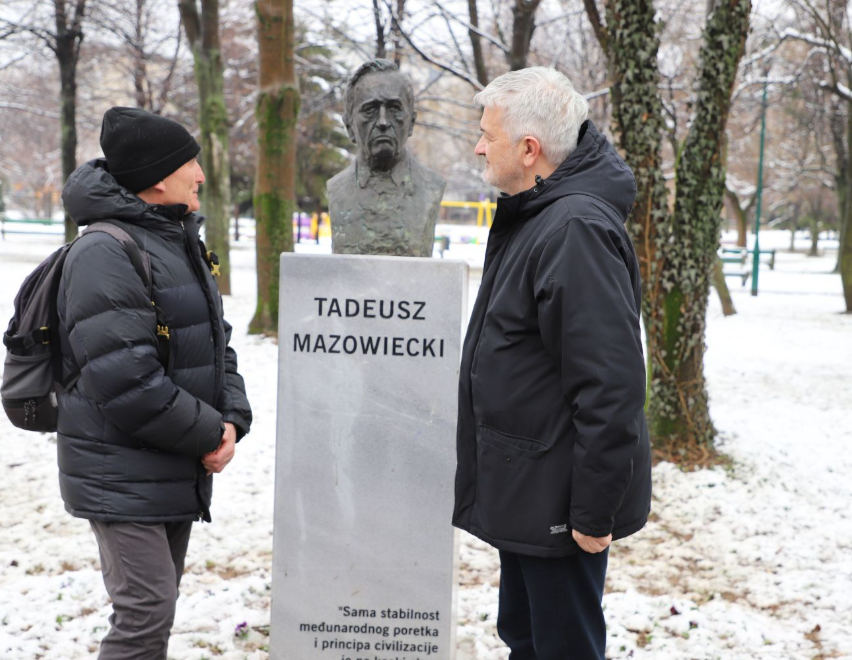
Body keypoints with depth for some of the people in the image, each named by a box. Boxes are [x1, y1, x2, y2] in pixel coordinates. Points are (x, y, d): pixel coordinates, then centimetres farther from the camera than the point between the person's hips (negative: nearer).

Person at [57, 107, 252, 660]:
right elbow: (124, 380, -25)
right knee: (146, 610, -9)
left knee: (158, 603, 18)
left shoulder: (182, 241, 13)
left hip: (179, 468, 9)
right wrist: (208, 434, -16)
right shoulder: (105, 254, -18)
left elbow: (215, 342, 17)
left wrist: (231, 418, -1)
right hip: (124, 475, -9)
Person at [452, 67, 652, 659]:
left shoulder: (577, 230, -23)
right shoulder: (529, 216, 10)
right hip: (524, 493, 10)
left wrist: (594, 511, -23)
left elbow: (611, 385, -27)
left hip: (558, 503, -10)